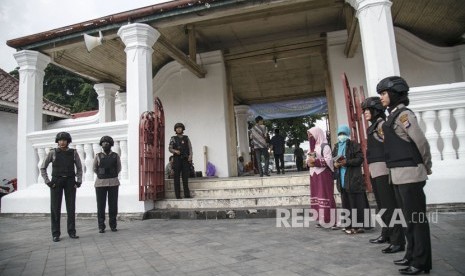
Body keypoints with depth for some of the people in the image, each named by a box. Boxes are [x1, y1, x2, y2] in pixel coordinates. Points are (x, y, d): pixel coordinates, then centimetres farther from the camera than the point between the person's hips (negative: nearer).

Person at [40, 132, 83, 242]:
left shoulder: (73, 152, 3)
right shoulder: (52, 152, -1)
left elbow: (79, 168, 10)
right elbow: (43, 168, 5)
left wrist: (79, 181, 0)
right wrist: (47, 182, -6)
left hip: (70, 182, 1)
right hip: (56, 182, -1)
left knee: (71, 207, 0)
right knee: (55, 208, -1)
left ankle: (71, 232, 9)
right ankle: (56, 234, 9)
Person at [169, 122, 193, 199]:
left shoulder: (186, 138, 14)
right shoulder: (173, 139, 11)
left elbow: (190, 148, 7)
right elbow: (170, 149, 5)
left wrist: (190, 156, -11)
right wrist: (175, 151, -17)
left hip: (185, 159, 1)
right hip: (177, 159, -1)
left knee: (185, 177, -1)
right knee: (177, 177, -2)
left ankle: (187, 194, 2)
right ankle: (178, 195, 0)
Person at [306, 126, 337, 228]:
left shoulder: (324, 146, -6)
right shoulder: (311, 147, 18)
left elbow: (328, 160, -15)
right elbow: (308, 159, 18)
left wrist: (315, 161, -18)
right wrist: (309, 162, -4)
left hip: (324, 175, -8)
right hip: (314, 175, 8)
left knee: (326, 196, -9)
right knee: (317, 196, 7)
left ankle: (332, 221, -4)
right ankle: (321, 220, 14)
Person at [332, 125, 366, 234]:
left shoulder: (354, 145, 0)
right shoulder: (336, 146, 16)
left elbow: (360, 159, -8)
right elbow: (332, 160, 18)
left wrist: (347, 162, -18)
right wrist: (335, 164, -5)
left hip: (353, 179, -5)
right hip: (342, 179, 5)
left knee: (356, 203, -2)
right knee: (346, 203, 8)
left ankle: (358, 226, 6)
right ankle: (349, 225, 15)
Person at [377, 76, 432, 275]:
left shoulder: (403, 114, -12)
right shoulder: (393, 116, 14)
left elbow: (422, 142, -13)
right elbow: (393, 145, 13)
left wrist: (427, 168, 0)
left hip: (410, 173, -9)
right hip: (399, 174, 9)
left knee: (416, 218, 0)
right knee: (409, 218, 16)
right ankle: (412, 255, 29)